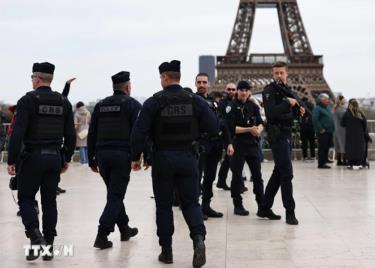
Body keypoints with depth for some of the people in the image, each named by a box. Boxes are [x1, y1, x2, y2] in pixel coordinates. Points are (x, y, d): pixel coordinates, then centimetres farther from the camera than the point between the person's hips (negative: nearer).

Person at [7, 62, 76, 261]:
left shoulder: (28, 100, -9)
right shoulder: (64, 102, 7)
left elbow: (18, 133, -15)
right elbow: (70, 135, 9)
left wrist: (11, 160, -10)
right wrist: (66, 159, 19)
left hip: (33, 157, -5)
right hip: (55, 158, 5)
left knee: (25, 199, 7)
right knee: (49, 201, 11)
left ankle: (35, 236, -13)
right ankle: (48, 246, 12)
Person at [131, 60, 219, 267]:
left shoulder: (153, 102, -7)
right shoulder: (195, 100, -1)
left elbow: (139, 132, -11)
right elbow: (214, 127, -3)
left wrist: (136, 157, 1)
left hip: (163, 158, -1)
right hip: (188, 157, 1)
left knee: (164, 205, 11)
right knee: (190, 202, 10)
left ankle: (166, 250, 14)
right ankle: (198, 238, -14)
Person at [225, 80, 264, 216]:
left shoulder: (253, 106, 8)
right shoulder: (232, 107, -7)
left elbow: (260, 123, 7)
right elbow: (231, 128, -14)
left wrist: (258, 130, -15)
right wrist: (249, 129, -20)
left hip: (253, 144, 4)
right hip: (238, 145, -4)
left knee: (257, 175, 9)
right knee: (237, 176, 2)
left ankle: (262, 204, 19)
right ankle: (238, 205, 12)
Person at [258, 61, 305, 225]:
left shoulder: (286, 90, 17)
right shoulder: (269, 91, -9)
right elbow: (271, 113, -23)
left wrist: (298, 111, 4)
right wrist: (288, 103, -21)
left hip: (286, 134, 9)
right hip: (277, 135, -9)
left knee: (279, 173, 13)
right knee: (286, 174, -9)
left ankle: (264, 208, 21)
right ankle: (290, 212, -4)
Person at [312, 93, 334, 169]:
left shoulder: (327, 108, 20)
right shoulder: (317, 108, -9)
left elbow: (331, 119, 28)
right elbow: (315, 120, -19)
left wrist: (332, 128, 16)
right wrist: (320, 129, -20)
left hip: (329, 131, 9)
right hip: (323, 132, -9)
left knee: (327, 148, 13)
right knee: (322, 148, -7)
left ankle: (324, 161, 23)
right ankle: (321, 164, -5)